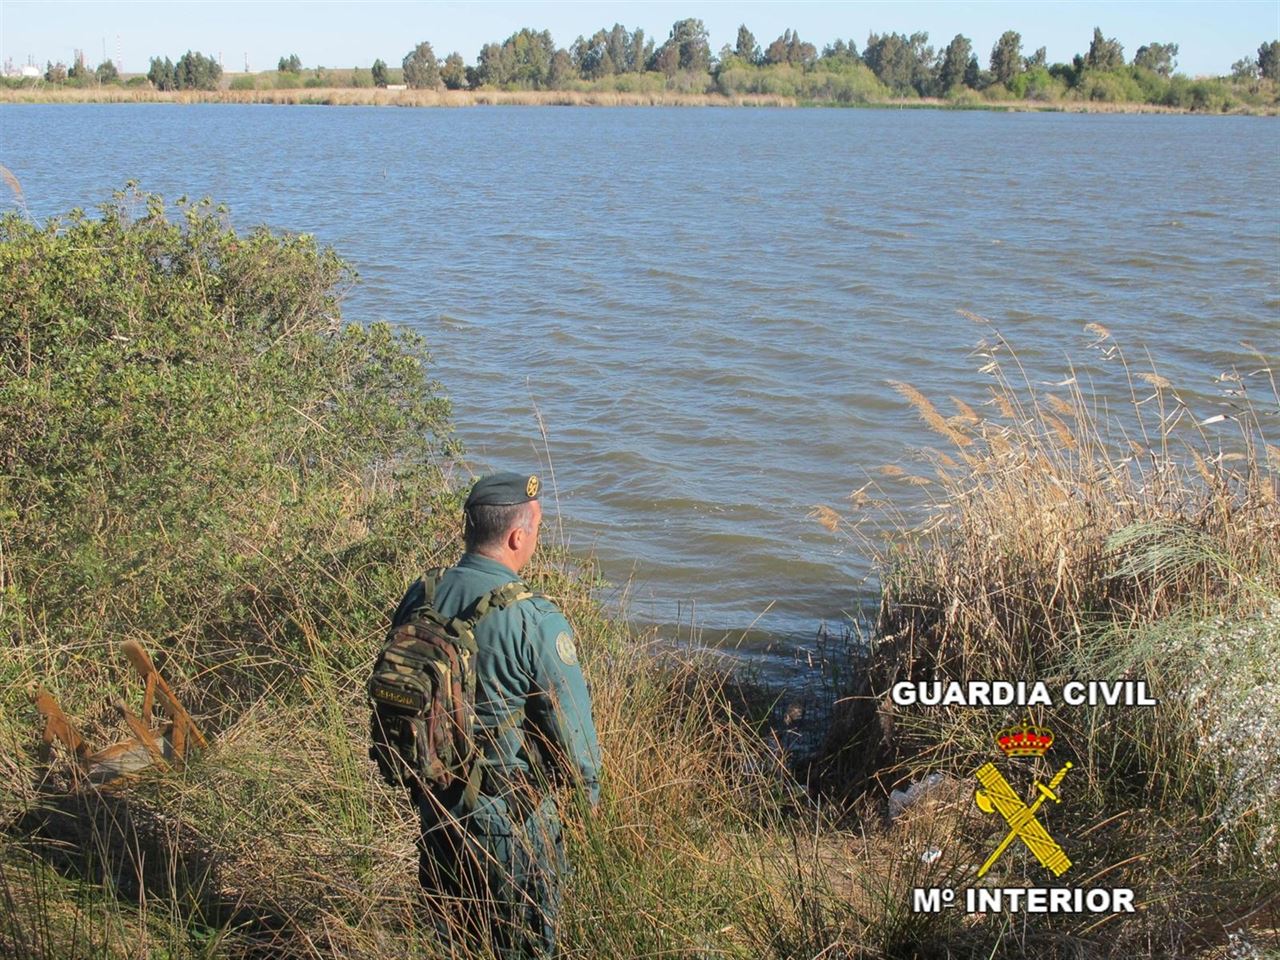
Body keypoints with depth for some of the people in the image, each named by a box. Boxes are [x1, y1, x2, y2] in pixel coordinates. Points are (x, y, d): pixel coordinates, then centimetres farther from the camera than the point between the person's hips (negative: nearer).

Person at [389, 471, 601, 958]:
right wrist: (589, 789, 1)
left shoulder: (419, 599, -6)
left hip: (435, 802, 6)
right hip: (511, 810, -6)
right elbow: (569, 723, -18)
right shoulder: (534, 621, -25)